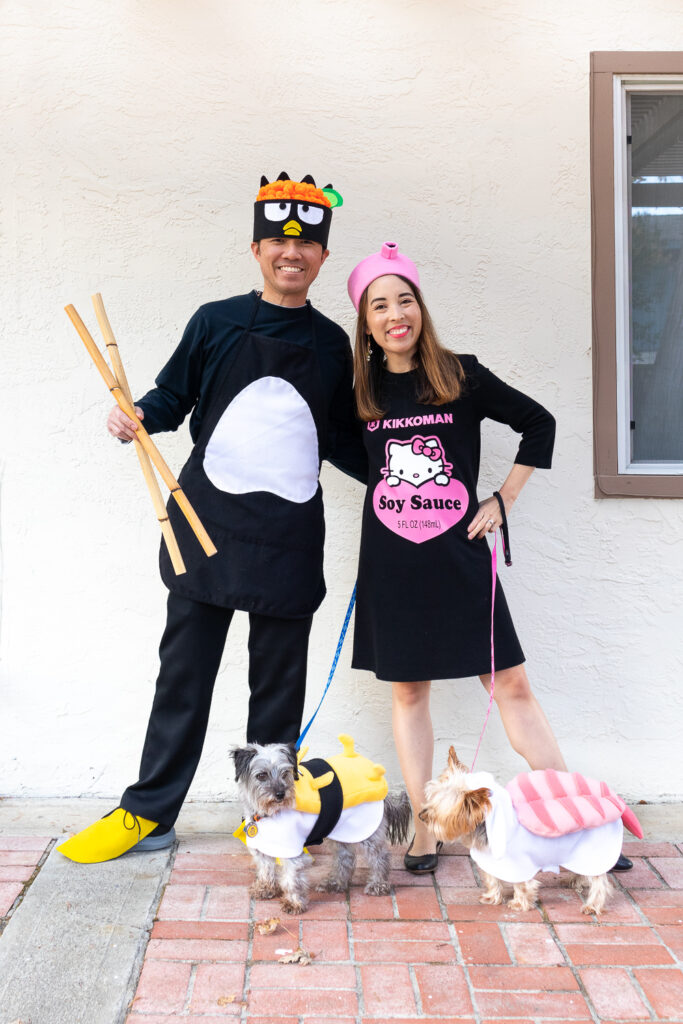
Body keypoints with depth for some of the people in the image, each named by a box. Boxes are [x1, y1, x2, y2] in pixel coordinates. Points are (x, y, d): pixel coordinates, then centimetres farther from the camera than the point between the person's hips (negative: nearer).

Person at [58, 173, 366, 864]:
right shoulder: (216, 323, 4)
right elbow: (174, 395, 9)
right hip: (209, 522, -1)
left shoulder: (330, 343, 9)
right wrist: (137, 416, -11)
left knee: (279, 682, 9)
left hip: (292, 534, 1)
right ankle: (148, 814, 18)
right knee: (184, 671, 6)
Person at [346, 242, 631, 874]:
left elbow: (539, 424, 7)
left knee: (512, 686, 0)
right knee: (407, 690, 8)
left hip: (459, 559, -2)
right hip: (391, 563, 2)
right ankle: (423, 833, 18)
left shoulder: (462, 377, -2)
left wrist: (503, 499, 3)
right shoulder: (362, 390, 3)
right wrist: (389, 484, 7)